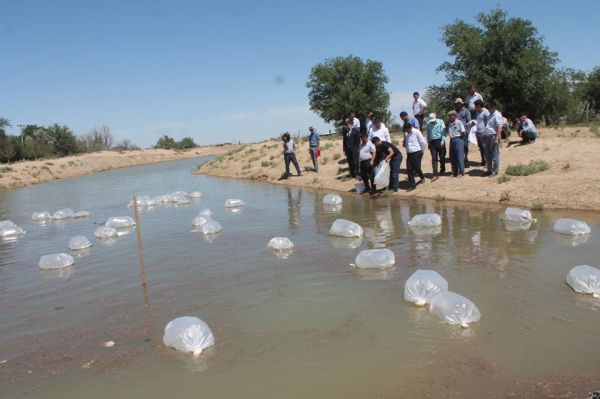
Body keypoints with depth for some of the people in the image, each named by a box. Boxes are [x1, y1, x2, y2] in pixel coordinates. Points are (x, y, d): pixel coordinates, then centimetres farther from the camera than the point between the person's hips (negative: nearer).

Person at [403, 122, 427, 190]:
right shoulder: (406, 133, 5)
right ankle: (412, 185, 11)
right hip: (409, 153, 6)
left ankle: (422, 177, 30)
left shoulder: (417, 132, -13)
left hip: (417, 153, -6)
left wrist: (421, 151, 1)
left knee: (417, 168, -3)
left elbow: (423, 142, -9)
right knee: (409, 169, 2)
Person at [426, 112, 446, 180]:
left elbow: (443, 132, -7)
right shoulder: (428, 124, 9)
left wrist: (442, 141, -14)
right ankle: (435, 175, -6)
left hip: (439, 141, -2)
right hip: (432, 142, 2)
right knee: (434, 159, -4)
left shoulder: (440, 122, -3)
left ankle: (442, 170, 30)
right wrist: (428, 142, 13)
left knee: (442, 157, 9)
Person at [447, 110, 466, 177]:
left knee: (460, 157, -4)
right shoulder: (449, 123, 9)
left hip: (458, 140, -7)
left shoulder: (459, 122, -9)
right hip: (452, 140, 7)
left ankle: (461, 172, 4)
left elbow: (464, 132, -10)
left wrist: (462, 139, 0)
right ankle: (454, 173, 18)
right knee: (452, 158, 9)